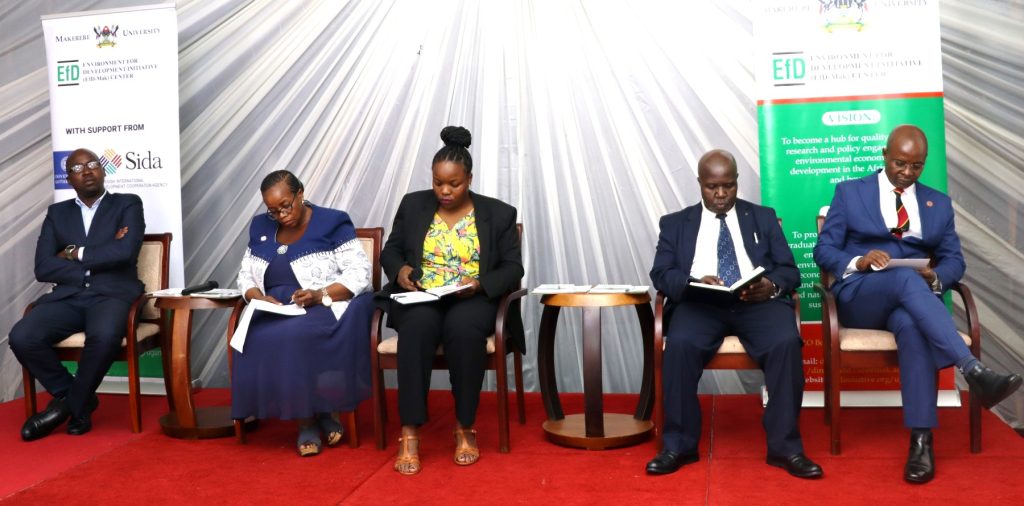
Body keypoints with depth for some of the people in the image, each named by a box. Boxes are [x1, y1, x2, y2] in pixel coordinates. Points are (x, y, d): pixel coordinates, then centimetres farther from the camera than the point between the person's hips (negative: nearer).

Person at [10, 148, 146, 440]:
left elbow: (126, 251, -10)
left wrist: (75, 255, -1)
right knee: (22, 337, -25)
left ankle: (73, 403, -9)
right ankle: (70, 395, 0)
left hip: (112, 295, -3)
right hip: (67, 297, 4)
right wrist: (97, 261, -6)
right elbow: (43, 268, 4)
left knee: (104, 336, -37)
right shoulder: (57, 213, 18)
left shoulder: (128, 204, 9)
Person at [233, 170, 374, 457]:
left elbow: (360, 273, -9)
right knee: (257, 340, -28)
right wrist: (259, 297, -7)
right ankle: (307, 417, -15)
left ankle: (320, 412, -12)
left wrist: (320, 296, -24)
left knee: (298, 336, -36)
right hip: (277, 313, 5)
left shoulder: (332, 223, -3)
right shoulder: (261, 228, 14)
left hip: (328, 309, -5)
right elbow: (245, 276, 16)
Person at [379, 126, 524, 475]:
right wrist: (400, 270, -9)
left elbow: (513, 269, 2)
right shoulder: (413, 204, 10)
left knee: (463, 327, -37)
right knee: (418, 327, -35)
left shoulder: (499, 213, 4)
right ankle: (409, 433, -31)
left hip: (474, 300, -1)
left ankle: (465, 428, -20)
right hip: (421, 299, 1)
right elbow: (390, 250, 15)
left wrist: (481, 284, -17)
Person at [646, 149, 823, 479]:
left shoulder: (763, 217, 20)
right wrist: (695, 282, -16)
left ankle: (784, 446, -17)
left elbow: (789, 269, 13)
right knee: (679, 344, -32)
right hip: (700, 304, 0)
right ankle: (679, 445, -17)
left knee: (786, 343, -31)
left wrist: (772, 285, -12)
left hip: (758, 302, 1)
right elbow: (661, 274, 6)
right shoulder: (675, 223, 18)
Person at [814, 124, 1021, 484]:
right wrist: (858, 262, -18)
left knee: (912, 326, -37)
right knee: (905, 279, -37)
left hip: (913, 299, 2)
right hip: (860, 297, -2)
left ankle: (921, 439, -38)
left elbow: (954, 260, 13)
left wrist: (936, 278, -12)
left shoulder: (938, 204, 19)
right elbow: (824, 250, 4)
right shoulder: (849, 192, 11)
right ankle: (974, 371, -47)